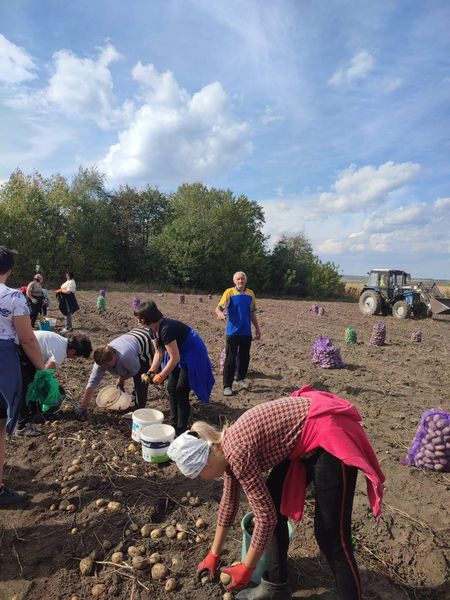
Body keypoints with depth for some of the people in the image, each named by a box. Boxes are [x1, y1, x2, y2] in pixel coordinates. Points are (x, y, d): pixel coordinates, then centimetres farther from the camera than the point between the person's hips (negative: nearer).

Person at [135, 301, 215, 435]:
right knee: (171, 388, 9)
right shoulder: (153, 329, -5)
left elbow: (175, 359, -30)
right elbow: (159, 352, 4)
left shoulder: (166, 329, -33)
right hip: (180, 355, 9)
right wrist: (152, 370, -8)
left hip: (193, 355, -9)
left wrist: (161, 376, -21)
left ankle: (181, 429, 4)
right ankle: (174, 423, 23)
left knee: (181, 392, -8)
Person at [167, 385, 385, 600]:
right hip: (304, 439, 9)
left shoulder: (237, 452, -20)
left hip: (331, 436, -9)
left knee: (331, 535, -1)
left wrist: (246, 569, 2)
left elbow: (266, 517, -14)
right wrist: (213, 555, 29)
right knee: (274, 504, 12)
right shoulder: (226, 447, 6)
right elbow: (229, 502, 20)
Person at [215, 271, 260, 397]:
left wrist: (257, 328, 18)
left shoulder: (250, 294, 8)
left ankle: (241, 379, 33)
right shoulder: (229, 292, -5)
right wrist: (220, 313, -37)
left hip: (246, 332, 4)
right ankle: (227, 386, 4)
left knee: (245, 357, 13)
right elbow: (219, 307, -14)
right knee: (231, 358, -3)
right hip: (233, 331, -4)